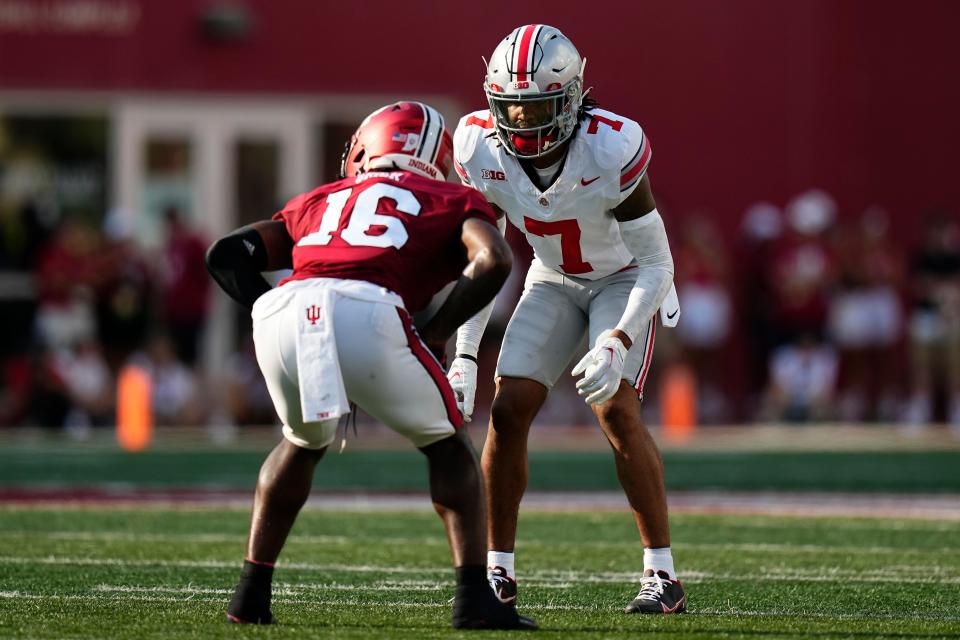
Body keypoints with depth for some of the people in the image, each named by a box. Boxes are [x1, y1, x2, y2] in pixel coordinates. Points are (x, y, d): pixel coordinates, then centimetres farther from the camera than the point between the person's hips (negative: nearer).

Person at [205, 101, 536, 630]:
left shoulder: (318, 202, 37)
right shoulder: (451, 202, 28)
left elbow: (227, 254, 29)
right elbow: (492, 260, 7)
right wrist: (436, 333, 14)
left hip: (283, 312, 3)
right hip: (367, 315, -3)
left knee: (303, 442, 33)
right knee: (447, 447, 20)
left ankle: (250, 594, 31)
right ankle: (473, 597, 8)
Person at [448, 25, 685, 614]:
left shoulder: (611, 151, -34)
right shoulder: (481, 148, -21)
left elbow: (657, 265, -24)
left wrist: (618, 344, -35)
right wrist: (465, 357, -13)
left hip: (626, 280, -4)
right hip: (554, 280, 4)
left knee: (615, 406, -22)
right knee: (509, 410, -9)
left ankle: (663, 575, -15)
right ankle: (499, 572, 2)